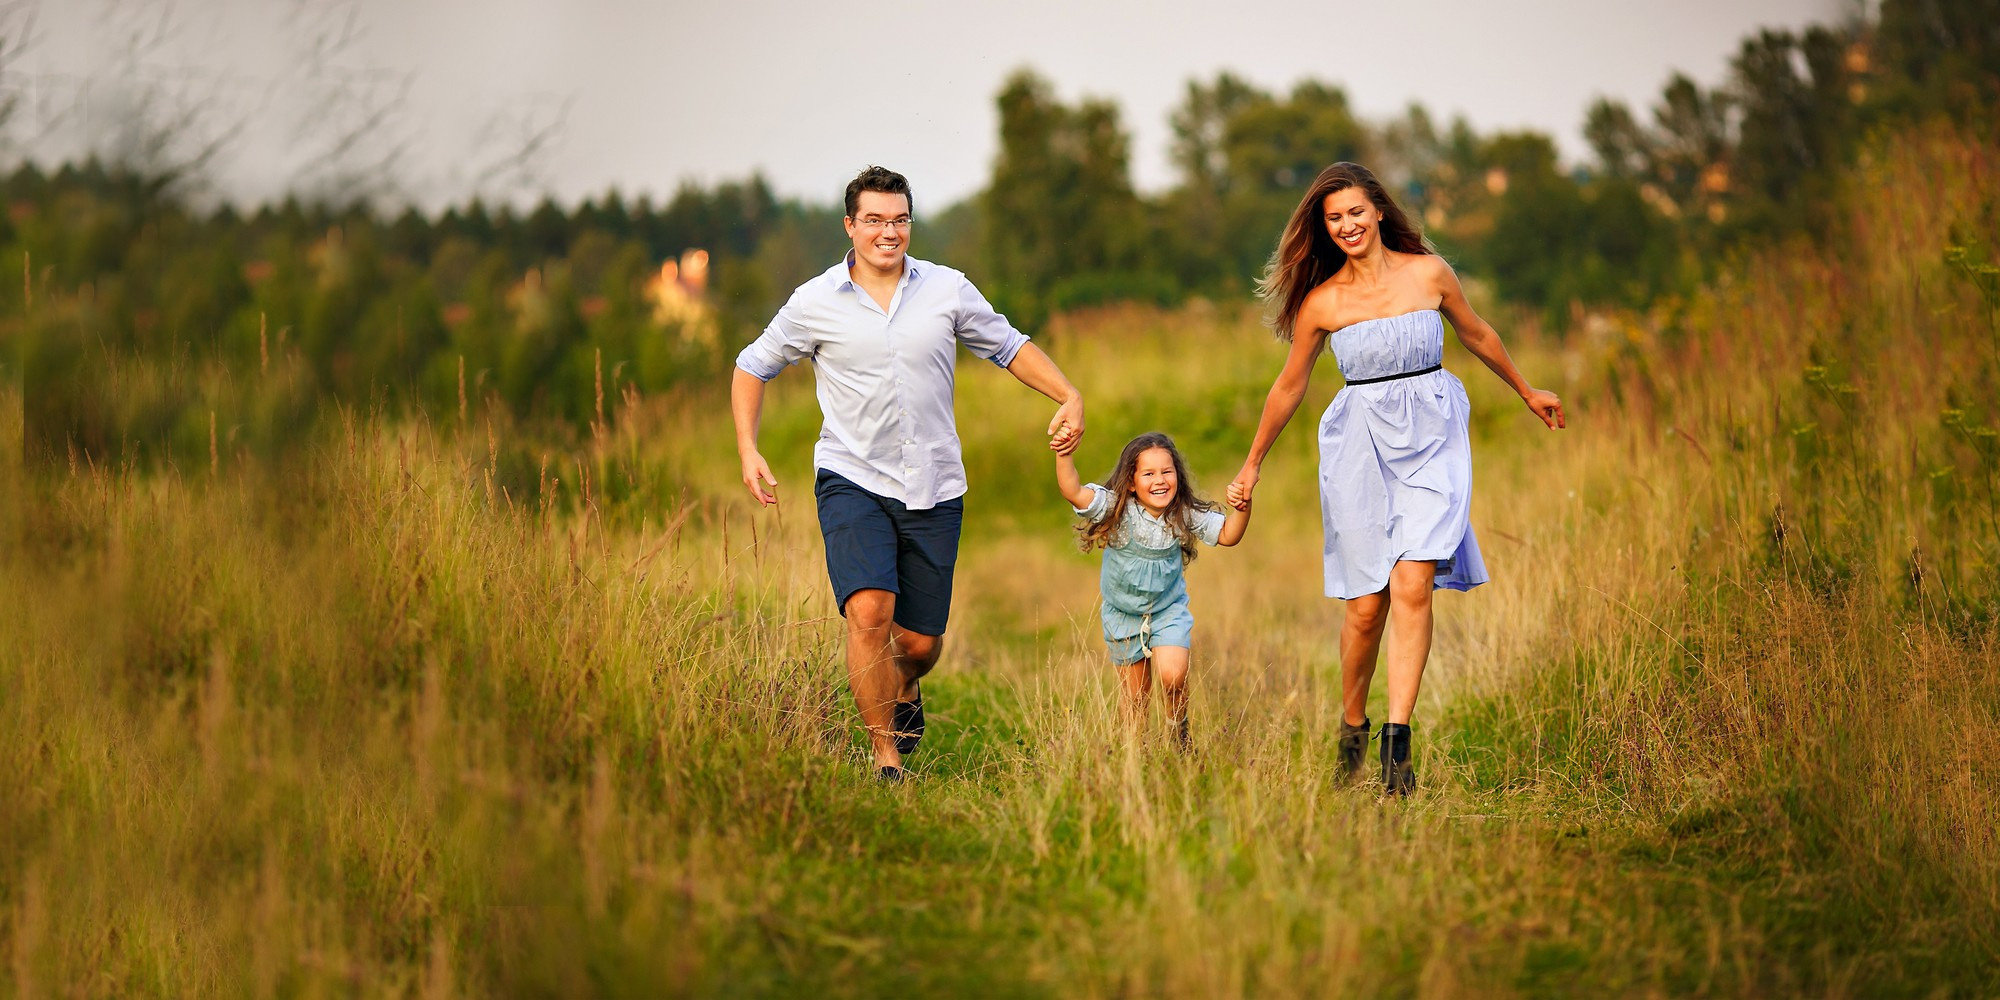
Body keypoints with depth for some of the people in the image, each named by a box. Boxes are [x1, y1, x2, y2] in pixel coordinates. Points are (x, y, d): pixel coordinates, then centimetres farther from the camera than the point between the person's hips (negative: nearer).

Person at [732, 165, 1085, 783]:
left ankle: (903, 693, 43)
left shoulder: (948, 290, 4)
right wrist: (748, 450, 0)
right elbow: (753, 367, 12)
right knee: (869, 611, -24)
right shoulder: (817, 303, 0)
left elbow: (1010, 347, 16)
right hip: (853, 482, -2)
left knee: (922, 643, 4)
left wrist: (1069, 397, 1)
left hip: (933, 490, 2)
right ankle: (886, 758, -12)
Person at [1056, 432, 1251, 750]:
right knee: (1135, 694, 10)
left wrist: (1243, 507, -24)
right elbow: (1073, 492, -36)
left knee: (1172, 676, -20)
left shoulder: (1185, 514, -14)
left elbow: (1227, 534, -6)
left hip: (1169, 610, 0)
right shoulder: (1117, 508, -23)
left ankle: (1179, 731, 10)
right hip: (1123, 614, 0)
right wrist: (1064, 455, -50)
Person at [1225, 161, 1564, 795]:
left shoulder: (1429, 273, 0)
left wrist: (1527, 392, 30)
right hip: (1361, 446, 0)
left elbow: (1477, 335, 18)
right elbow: (1290, 386, 11)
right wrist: (1253, 465, 16)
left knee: (1411, 583, -16)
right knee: (1366, 603, -2)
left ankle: (1397, 740, -17)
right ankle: (1351, 726, 21)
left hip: (1430, 439, 0)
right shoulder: (1322, 302, -1)